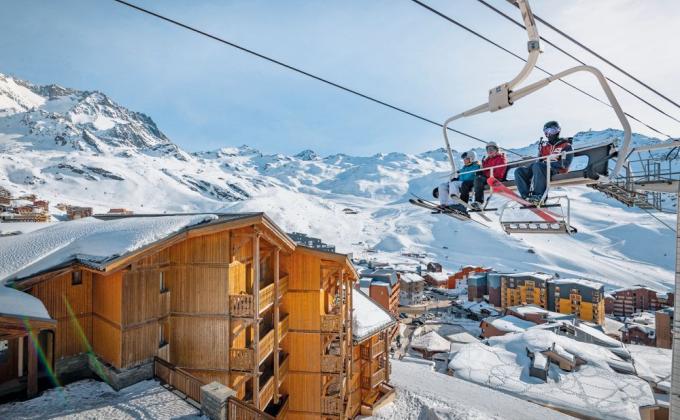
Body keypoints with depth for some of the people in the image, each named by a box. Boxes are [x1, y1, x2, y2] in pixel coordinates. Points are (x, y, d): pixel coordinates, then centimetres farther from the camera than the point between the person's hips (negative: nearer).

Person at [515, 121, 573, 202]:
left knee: (537, 166, -38)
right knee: (519, 171, -15)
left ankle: (539, 195, -39)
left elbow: (564, 164, -6)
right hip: (543, 167, 6)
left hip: (556, 170, -6)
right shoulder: (545, 145, 22)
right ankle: (526, 195, -31)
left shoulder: (565, 146, 7)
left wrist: (549, 163, -15)